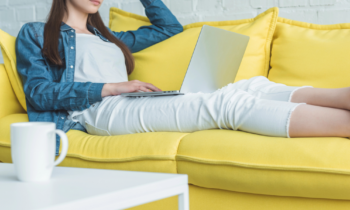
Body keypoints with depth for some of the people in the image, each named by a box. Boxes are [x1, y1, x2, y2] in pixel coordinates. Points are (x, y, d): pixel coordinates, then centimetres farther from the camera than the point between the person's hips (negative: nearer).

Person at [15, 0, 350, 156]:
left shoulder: (109, 39, 35)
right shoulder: (35, 34, 18)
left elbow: (170, 27, 43)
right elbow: (39, 92, 1)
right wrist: (113, 87, -9)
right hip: (98, 113, -7)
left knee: (253, 86, -19)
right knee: (227, 103, -29)